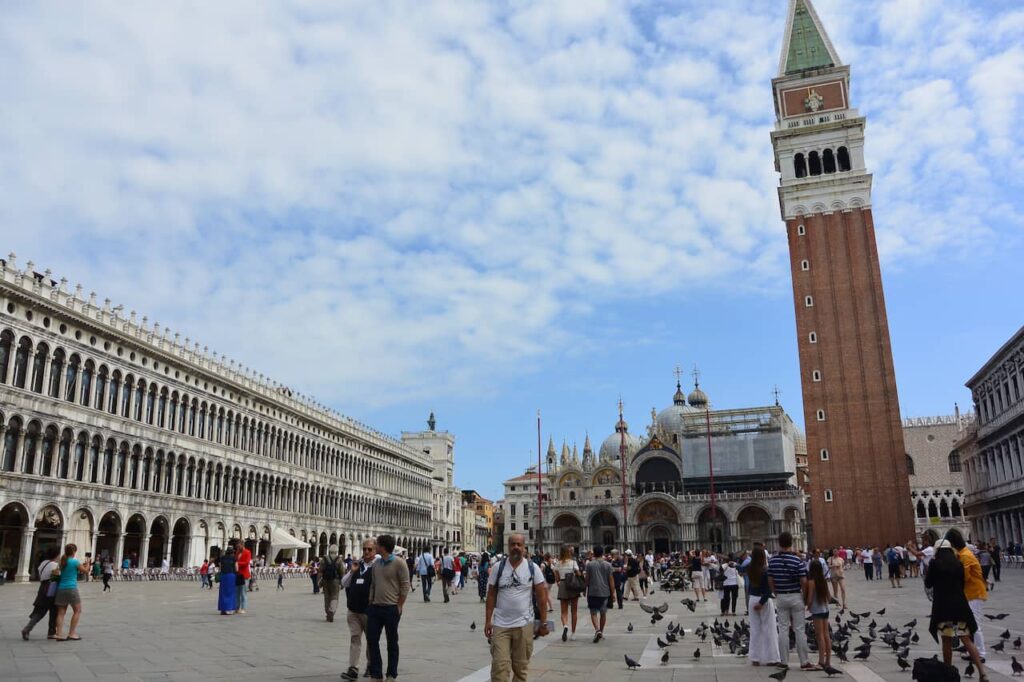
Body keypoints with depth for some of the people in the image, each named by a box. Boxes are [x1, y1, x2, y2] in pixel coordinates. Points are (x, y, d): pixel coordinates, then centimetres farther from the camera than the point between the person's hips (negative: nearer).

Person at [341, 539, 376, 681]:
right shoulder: (357, 564, 9)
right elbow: (344, 583, 10)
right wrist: (352, 571, -5)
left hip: (369, 611, -4)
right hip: (353, 610, 5)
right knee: (354, 638, 1)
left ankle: (371, 666, 27)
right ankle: (353, 669, 2)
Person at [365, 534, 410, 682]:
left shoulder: (398, 564, -12)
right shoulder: (376, 564, 8)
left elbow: (405, 586, -11)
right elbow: (373, 585, 15)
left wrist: (399, 607, -11)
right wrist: (370, 603, 9)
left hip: (391, 609, -6)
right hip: (375, 608, 6)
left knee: (392, 642, 6)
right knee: (371, 639, 6)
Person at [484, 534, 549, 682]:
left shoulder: (533, 568, -2)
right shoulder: (498, 567, -1)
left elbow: (541, 596, 0)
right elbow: (491, 595, 3)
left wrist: (543, 622, -2)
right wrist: (488, 621, -2)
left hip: (524, 625, 0)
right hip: (500, 625, 0)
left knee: (521, 667, 11)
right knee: (499, 666, -3)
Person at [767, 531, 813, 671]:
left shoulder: (773, 560, -2)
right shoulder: (798, 561, -14)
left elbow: (770, 581, 2)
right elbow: (803, 581, -14)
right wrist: (806, 596, 2)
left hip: (780, 597, 3)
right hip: (796, 597, -3)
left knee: (783, 629, 8)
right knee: (799, 630, 3)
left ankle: (784, 661, 12)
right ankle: (804, 662, 8)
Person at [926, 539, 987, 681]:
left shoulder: (935, 563, -6)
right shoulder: (958, 563, 6)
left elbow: (928, 584, 1)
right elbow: (962, 585, 15)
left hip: (942, 605, -4)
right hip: (960, 604, 4)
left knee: (947, 641, 7)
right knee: (967, 640, 5)